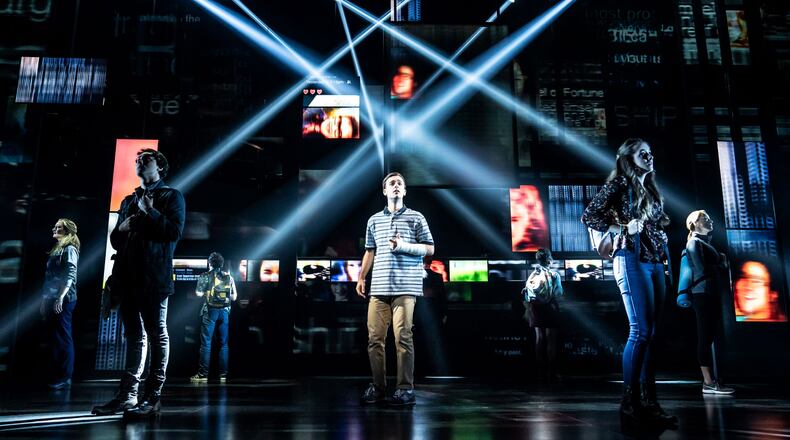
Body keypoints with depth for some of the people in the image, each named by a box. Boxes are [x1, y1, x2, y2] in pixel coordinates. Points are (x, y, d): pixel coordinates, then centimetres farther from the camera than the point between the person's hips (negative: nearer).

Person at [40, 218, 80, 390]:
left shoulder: (69, 249, -6)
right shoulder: (57, 250, 21)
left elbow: (70, 276, -16)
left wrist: (60, 298, -23)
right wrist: (44, 300, 20)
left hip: (63, 300, -9)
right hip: (52, 299, 9)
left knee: (62, 339, -8)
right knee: (54, 338, 10)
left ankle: (65, 378, -5)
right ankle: (58, 375, 15)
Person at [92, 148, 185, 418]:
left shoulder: (171, 196, 6)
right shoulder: (128, 201, 25)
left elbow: (175, 231, -8)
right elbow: (115, 240, 24)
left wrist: (150, 213, -11)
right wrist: (121, 228, 3)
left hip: (154, 278, -7)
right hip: (128, 278, 7)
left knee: (157, 336, -3)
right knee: (134, 336, 10)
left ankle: (152, 398, -1)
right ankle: (128, 395, 13)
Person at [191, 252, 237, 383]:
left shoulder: (205, 276, -1)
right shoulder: (229, 277, 7)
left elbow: (199, 294, -5)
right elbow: (234, 297, 6)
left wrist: (207, 292, 15)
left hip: (210, 311, -3)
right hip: (225, 311, 3)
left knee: (206, 343, 1)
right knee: (224, 344, 7)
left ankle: (203, 374, 0)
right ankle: (223, 375, 7)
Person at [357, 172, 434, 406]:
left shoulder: (416, 217, 8)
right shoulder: (374, 220, 18)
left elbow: (430, 249, 5)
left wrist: (403, 246, -9)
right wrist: (361, 277, 15)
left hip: (405, 286, -3)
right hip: (379, 287, 4)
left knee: (403, 336, -7)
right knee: (374, 337, 1)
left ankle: (406, 389, 0)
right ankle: (377, 386, 12)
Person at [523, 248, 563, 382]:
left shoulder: (533, 275, -3)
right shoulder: (554, 275, -10)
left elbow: (527, 293, -7)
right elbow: (559, 293, -10)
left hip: (536, 309, 3)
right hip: (550, 308, -3)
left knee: (539, 338, 9)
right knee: (551, 339, 4)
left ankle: (541, 372, 10)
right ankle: (551, 373, 3)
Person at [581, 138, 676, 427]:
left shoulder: (651, 189, 22)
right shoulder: (620, 183, 0)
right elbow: (588, 216, -8)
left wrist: (661, 230, 6)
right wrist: (622, 228, -12)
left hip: (655, 261, 8)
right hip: (632, 259, -8)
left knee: (651, 333, 5)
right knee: (641, 331, -13)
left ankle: (648, 401, 9)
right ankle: (629, 402, -7)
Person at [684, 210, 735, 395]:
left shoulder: (705, 242, 23)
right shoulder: (695, 242, -3)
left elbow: (719, 262, 17)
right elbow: (702, 269, -14)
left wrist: (721, 260, -2)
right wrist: (721, 266, 1)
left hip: (713, 293, 9)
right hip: (703, 293, -9)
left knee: (711, 337, 6)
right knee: (706, 338, -9)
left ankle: (711, 380, 8)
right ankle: (708, 382, -8)